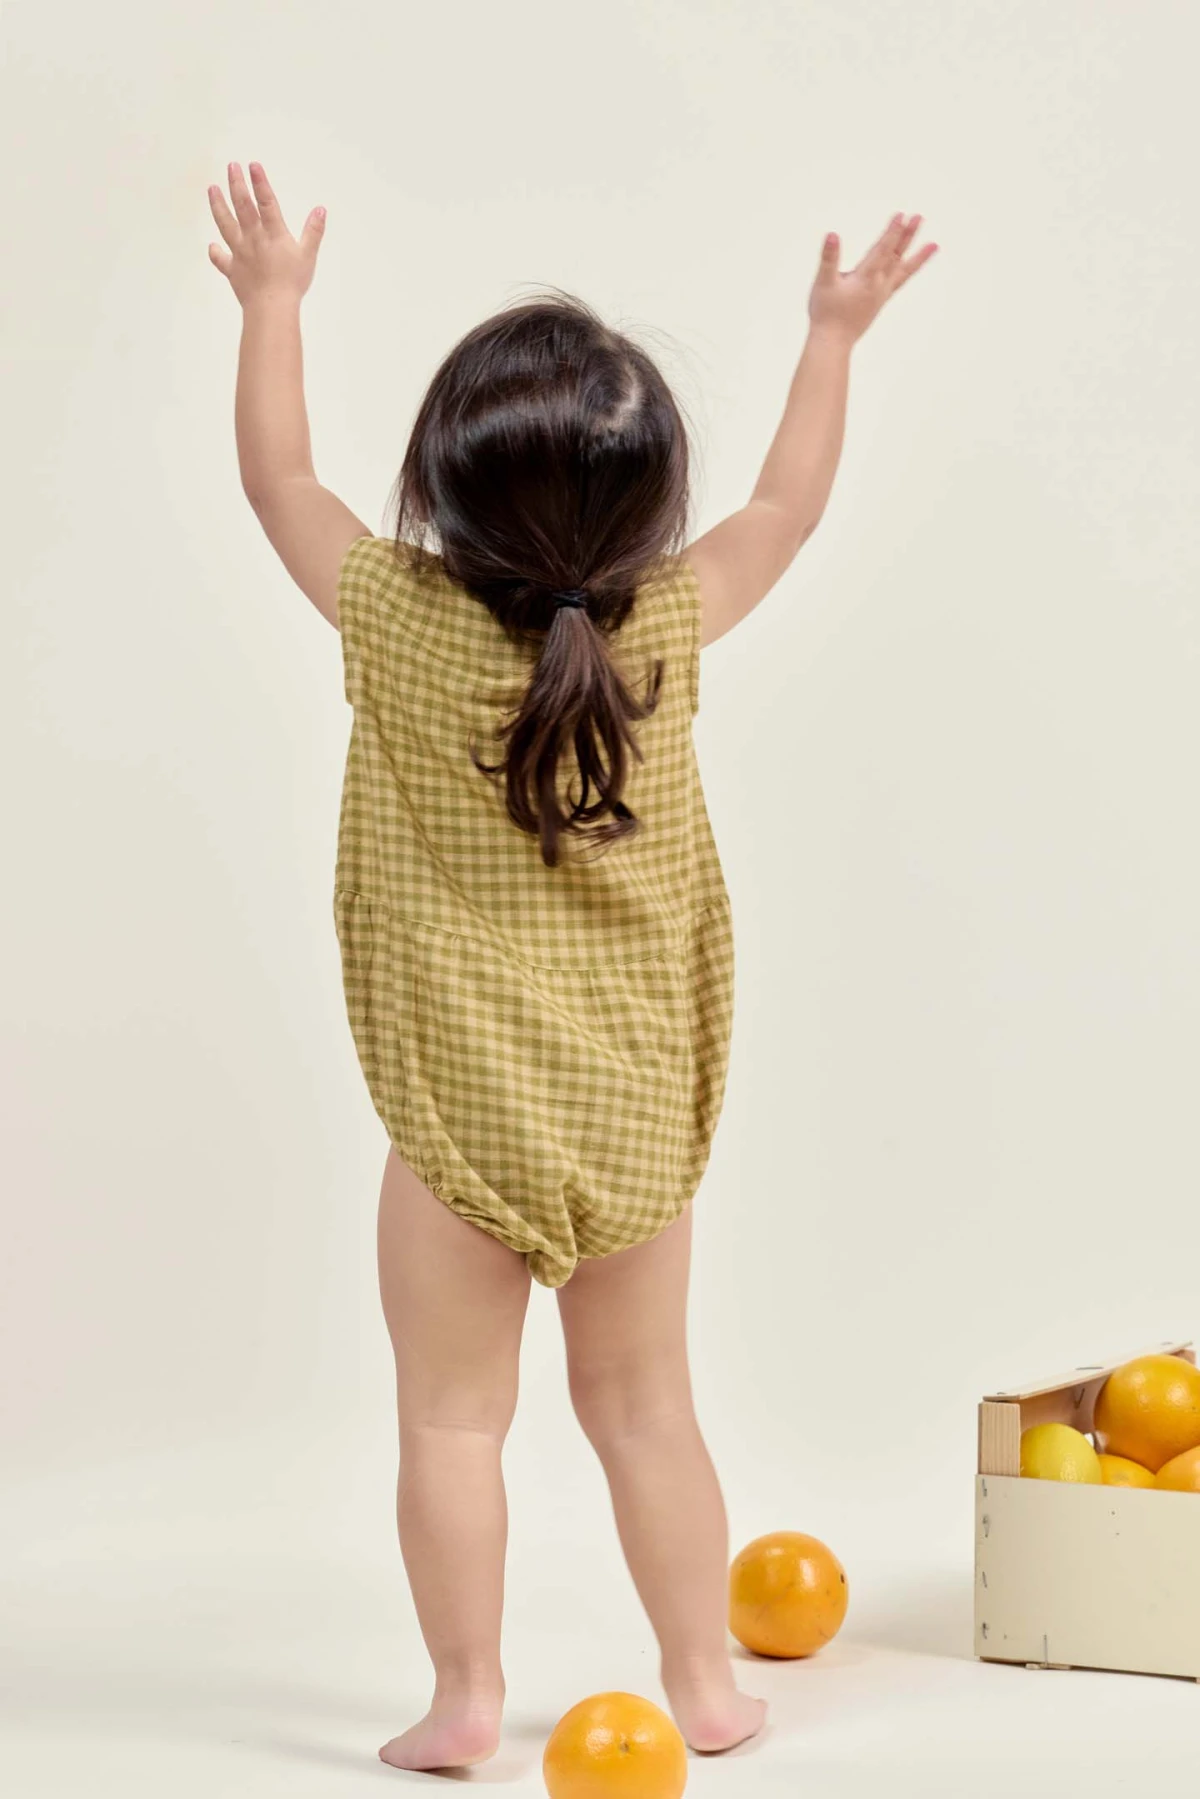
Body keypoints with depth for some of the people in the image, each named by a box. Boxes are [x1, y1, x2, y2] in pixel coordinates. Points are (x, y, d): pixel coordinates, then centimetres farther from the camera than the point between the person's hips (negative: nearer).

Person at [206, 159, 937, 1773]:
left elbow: (278, 478, 3)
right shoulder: (666, 628, -9)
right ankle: (705, 1684, 22)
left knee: (452, 1414, 8)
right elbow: (787, 509, 9)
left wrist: (273, 298, 15)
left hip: (460, 1109, -2)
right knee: (644, 1402, 14)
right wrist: (836, 339, 21)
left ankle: (466, 1700, 13)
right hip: (641, 1108, 3)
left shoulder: (396, 618, -12)